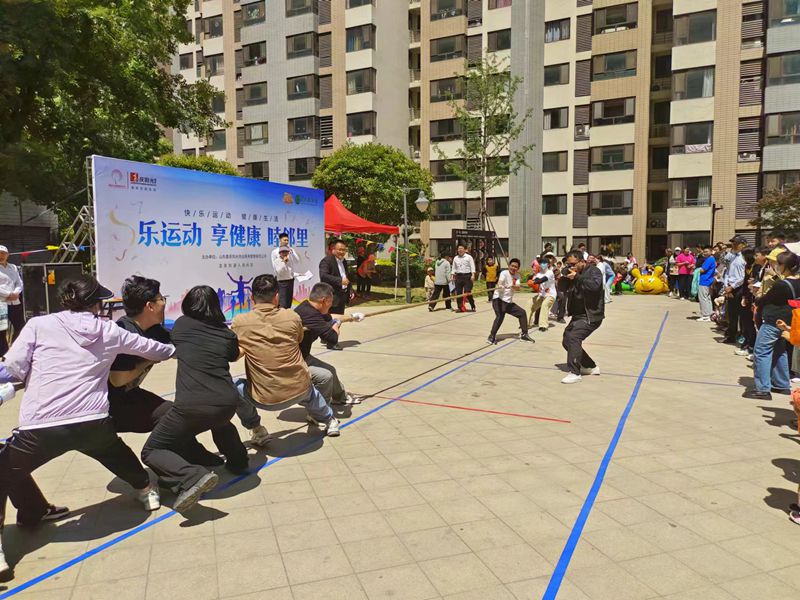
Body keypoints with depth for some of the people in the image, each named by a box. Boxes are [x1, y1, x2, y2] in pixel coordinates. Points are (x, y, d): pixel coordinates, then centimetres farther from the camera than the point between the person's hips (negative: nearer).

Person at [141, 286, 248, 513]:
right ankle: (238, 460, 35)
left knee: (151, 452, 12)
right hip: (227, 404, 5)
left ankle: (192, 477, -13)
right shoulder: (228, 334, 10)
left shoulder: (181, 325, 7)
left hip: (191, 406, -4)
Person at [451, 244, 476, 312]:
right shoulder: (455, 258, 15)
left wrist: (473, 275, -12)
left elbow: (472, 267, -2)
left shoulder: (469, 257, 3)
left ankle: (473, 306, 7)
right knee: (458, 292, 2)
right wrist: (452, 276, 8)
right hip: (458, 276, 4)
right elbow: (454, 268, 18)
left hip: (467, 276, -4)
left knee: (467, 292, -8)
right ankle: (460, 307, 9)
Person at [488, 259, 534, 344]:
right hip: (499, 299, -7)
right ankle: (492, 336, -21)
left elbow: (518, 288, -10)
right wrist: (499, 286, -55)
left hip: (509, 302, 7)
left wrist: (513, 286, -33)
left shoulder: (517, 276, 8)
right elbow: (500, 282, -31)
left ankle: (524, 334, 25)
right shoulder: (504, 273, -9)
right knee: (500, 316, -26)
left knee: (522, 312, 11)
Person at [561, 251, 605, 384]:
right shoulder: (574, 273, 9)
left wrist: (577, 277, -30)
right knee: (567, 341, 12)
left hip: (591, 315, -9)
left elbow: (594, 286, -31)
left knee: (573, 337, -25)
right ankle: (591, 367, 26)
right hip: (578, 315, 9)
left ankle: (575, 373, -22)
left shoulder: (593, 271, -12)